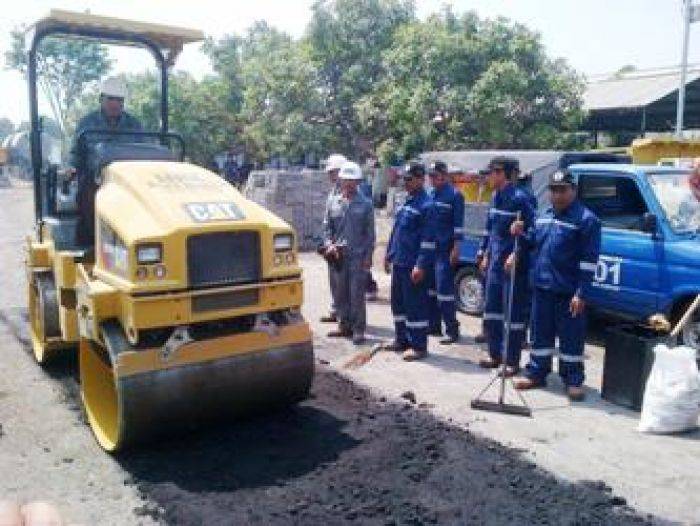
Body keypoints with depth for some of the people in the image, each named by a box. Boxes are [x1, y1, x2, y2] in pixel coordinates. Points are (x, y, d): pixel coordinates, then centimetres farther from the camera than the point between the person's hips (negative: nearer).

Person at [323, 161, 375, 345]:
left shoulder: (365, 204, 1)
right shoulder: (335, 202, 8)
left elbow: (370, 232, 0)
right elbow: (329, 227, 13)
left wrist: (368, 256, -5)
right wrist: (329, 244, -4)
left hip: (358, 255, -4)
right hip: (338, 255, 4)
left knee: (357, 294, -4)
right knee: (340, 293, 10)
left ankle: (358, 329, 5)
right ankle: (345, 326, 22)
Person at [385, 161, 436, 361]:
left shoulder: (426, 205, -12)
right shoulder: (405, 202, 15)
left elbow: (428, 239, -16)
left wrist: (420, 265, -20)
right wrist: (389, 255, 20)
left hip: (413, 265, -9)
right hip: (398, 262, 9)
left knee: (415, 305, -3)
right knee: (397, 302, 15)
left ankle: (419, 346, 6)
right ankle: (402, 340, 28)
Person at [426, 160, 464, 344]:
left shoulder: (454, 195, -6)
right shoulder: (430, 194, 14)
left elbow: (458, 224, -10)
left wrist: (456, 248, -16)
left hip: (444, 250, -7)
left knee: (444, 289, -9)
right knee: (429, 287, 12)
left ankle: (452, 330, -3)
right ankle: (434, 326, 23)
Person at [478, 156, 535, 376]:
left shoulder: (520, 198, -13)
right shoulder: (496, 197, 12)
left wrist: (516, 255, -20)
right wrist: (487, 255, 17)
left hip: (513, 265, -8)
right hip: (495, 263, 8)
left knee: (513, 312, -1)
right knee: (491, 310, 13)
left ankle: (512, 361, 9)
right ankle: (495, 355, 26)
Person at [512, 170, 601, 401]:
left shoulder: (586, 219, -10)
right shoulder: (544, 217, 12)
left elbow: (589, 259, -14)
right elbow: (534, 242, 26)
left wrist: (581, 293, -19)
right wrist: (522, 233, 3)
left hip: (568, 291, -6)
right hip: (542, 286, 7)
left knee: (571, 337, 3)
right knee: (540, 332, 14)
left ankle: (574, 381, 15)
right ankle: (536, 374, 26)